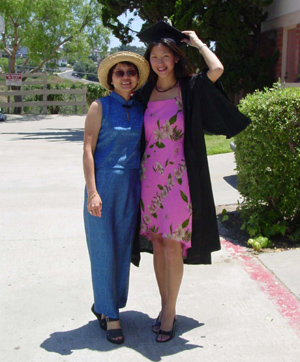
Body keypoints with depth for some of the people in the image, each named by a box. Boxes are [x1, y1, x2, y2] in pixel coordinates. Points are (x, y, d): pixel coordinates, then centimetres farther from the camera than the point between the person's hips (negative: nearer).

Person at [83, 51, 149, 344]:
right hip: (104, 182, -4)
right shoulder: (100, 107, -4)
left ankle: (104, 304, 27)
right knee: (104, 249, 0)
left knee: (123, 248, 9)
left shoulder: (140, 109, 9)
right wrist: (92, 192, -15)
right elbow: (88, 150, -8)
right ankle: (110, 315, 13)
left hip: (132, 185, 5)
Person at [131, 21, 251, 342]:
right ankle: (165, 307, 22)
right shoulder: (145, 94, 9)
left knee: (173, 247, -4)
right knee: (157, 244, 9)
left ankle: (169, 312, 10)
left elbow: (217, 69, -19)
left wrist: (195, 40, -5)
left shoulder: (191, 89, -2)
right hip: (150, 177, 4)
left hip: (178, 178, -4)